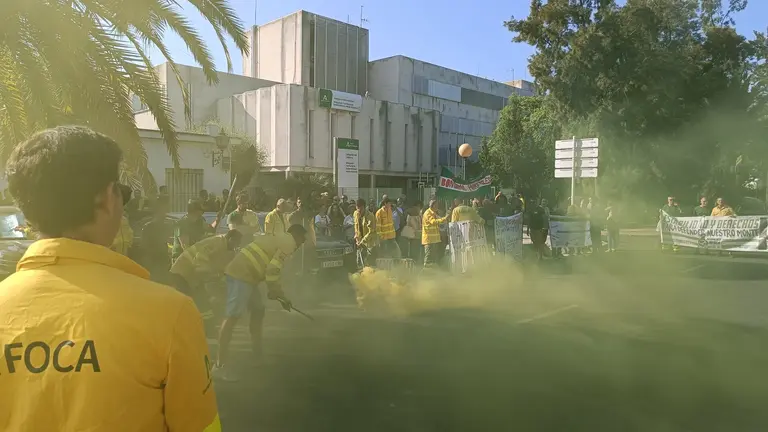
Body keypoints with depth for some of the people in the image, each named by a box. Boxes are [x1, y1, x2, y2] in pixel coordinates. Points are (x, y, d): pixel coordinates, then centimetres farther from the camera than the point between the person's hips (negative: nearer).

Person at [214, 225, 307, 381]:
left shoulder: (278, 240, 26)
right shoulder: (289, 243, -5)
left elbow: (272, 268, 29)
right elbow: (272, 269, -16)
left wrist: (279, 294, 28)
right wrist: (274, 292, -2)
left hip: (246, 274, 11)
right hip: (241, 274, -11)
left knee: (258, 311, 19)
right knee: (233, 316, -11)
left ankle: (258, 355, 29)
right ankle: (220, 365, -10)